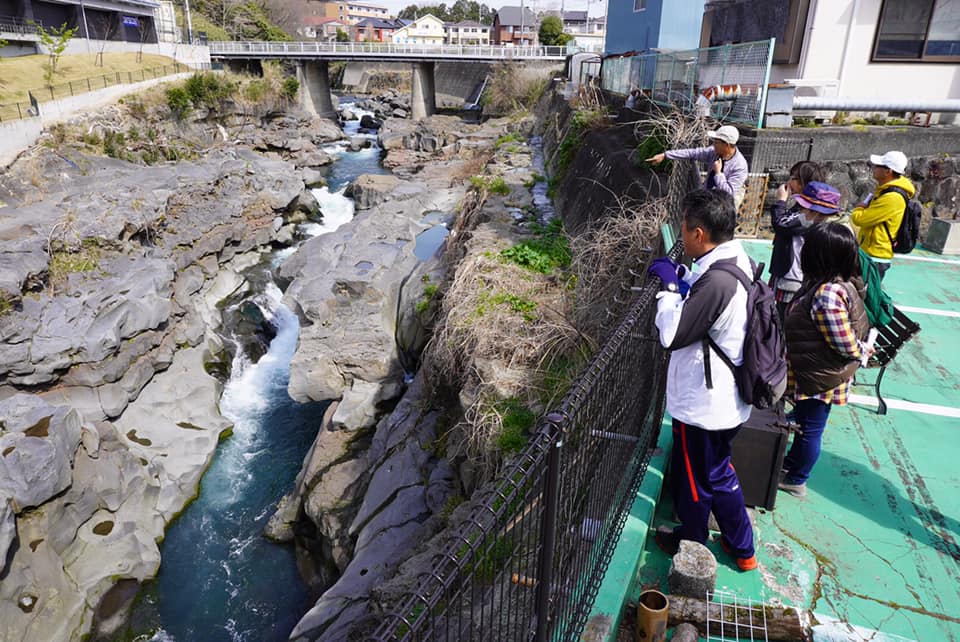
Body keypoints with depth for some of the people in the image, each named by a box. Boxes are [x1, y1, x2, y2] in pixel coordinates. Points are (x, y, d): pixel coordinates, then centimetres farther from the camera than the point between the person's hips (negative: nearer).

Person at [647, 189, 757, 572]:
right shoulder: (738, 261, 0)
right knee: (717, 473, 27)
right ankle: (742, 548, 43)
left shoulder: (716, 281, -31)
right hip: (726, 399, 9)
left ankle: (691, 544, 41)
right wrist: (684, 280, 2)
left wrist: (670, 286, -15)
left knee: (694, 479, 16)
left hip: (702, 405, -9)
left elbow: (671, 334, -25)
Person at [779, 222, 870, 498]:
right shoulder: (841, 284, -3)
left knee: (810, 429, 11)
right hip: (817, 372, 9)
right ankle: (792, 462, 48)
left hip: (819, 378, -9)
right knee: (804, 422, 27)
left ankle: (796, 480, 31)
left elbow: (847, 348, -26)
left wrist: (863, 351, -8)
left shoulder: (827, 294, -33)